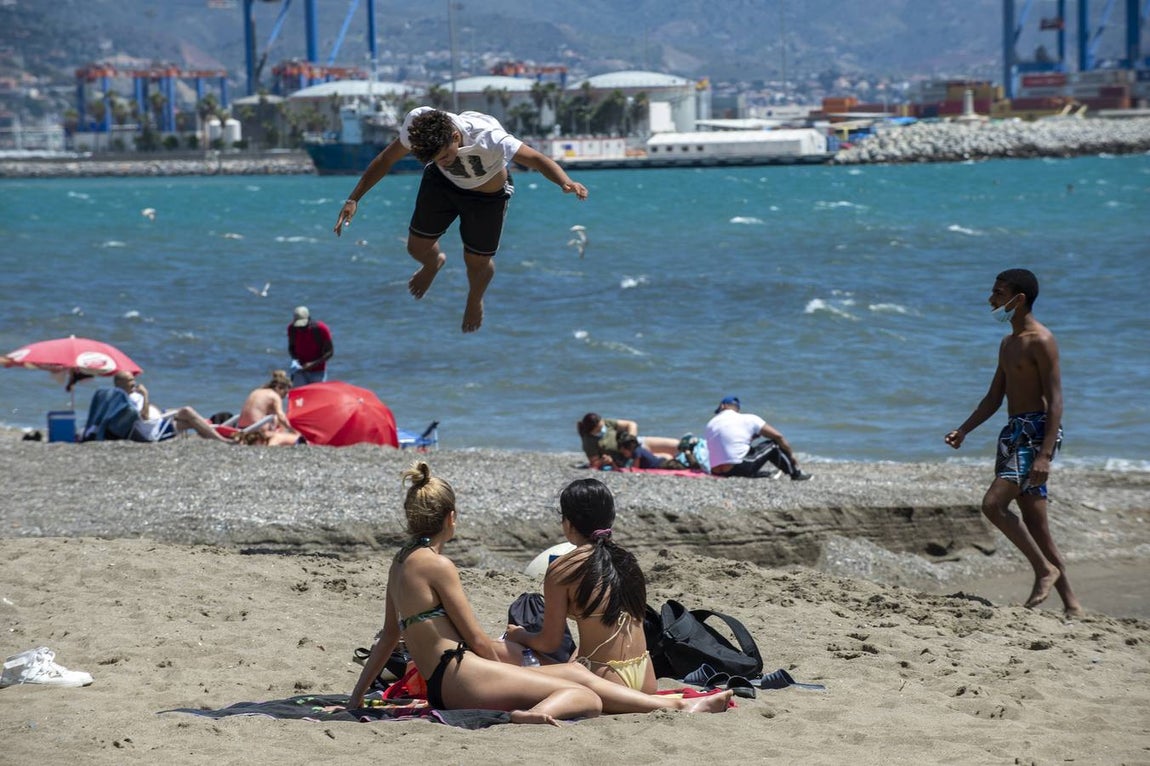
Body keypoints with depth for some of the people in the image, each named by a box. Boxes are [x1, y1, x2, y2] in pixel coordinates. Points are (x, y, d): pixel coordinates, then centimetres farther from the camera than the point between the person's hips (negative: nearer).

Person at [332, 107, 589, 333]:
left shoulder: (488, 139, -46)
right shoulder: (418, 124, -34)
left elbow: (537, 159, -46)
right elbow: (386, 159, -17)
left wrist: (565, 183, -66)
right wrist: (354, 199, -19)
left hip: (487, 196, -3)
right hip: (441, 183, 3)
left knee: (477, 262, 12)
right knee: (417, 247, 12)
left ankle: (475, 300, 50)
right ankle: (434, 263, 53)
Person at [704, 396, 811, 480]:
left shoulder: (710, 424, 12)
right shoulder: (748, 419, 4)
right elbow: (778, 436, 8)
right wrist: (791, 455, 20)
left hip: (715, 471, 4)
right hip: (739, 469, -4)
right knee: (774, 444, 14)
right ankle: (796, 474, 27)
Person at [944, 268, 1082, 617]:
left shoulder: (1041, 341, -11)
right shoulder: (1008, 343, 18)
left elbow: (1055, 400, -16)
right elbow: (994, 398, 23)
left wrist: (1045, 454, -24)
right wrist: (963, 430, 9)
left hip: (1037, 431, -9)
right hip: (1014, 432, 9)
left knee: (993, 503, -20)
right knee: (1034, 526, 6)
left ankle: (1045, 569, -7)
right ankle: (1071, 605, 8)